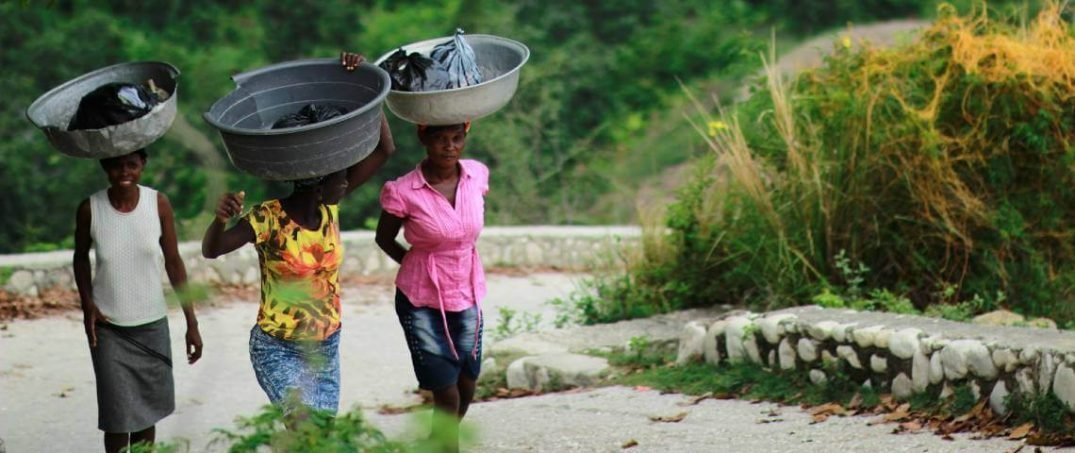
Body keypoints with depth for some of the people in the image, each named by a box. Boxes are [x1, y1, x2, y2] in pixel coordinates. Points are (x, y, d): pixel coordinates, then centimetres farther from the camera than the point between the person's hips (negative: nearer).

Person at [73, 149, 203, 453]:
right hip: (108, 328, -2)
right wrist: (87, 303, -8)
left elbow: (173, 262, -2)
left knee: (147, 408, 10)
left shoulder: (158, 204, -9)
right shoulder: (90, 209, -12)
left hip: (152, 324, 2)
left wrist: (192, 322, -2)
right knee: (117, 416, -4)